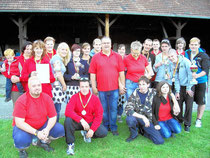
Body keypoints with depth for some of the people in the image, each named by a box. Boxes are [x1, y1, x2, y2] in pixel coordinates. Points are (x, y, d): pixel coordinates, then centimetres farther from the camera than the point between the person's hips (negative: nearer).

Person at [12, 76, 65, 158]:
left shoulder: (47, 98, -8)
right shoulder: (21, 101, -20)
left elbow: (53, 117, -6)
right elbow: (19, 123, -24)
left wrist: (47, 129, -26)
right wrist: (36, 132, -31)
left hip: (42, 125, 4)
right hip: (25, 127, -3)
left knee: (60, 130, -15)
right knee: (21, 140, -36)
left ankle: (42, 141, 14)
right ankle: (22, 149, 5)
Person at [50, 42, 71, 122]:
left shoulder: (62, 60, 21)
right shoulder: (56, 57, -8)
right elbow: (58, 73, -13)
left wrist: (63, 85, 12)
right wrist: (64, 85, -4)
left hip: (59, 86, 9)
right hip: (55, 86, -9)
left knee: (57, 109, 12)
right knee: (57, 109, -7)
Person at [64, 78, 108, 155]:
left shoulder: (95, 98, -4)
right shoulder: (75, 97, -6)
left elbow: (99, 115, -6)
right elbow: (68, 111, -21)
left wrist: (92, 129, -17)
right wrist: (81, 120, -33)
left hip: (90, 123, 1)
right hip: (77, 123, -1)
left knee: (104, 132, -20)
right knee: (68, 120, -31)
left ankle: (86, 134, 12)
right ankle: (70, 144, -10)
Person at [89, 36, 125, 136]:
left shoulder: (117, 56, 6)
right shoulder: (96, 57, 3)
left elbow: (121, 72, 7)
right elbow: (92, 74, 3)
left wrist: (122, 86, 4)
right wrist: (94, 87, 0)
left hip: (114, 88, 0)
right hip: (101, 89, 0)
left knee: (113, 108, 5)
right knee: (104, 109, 10)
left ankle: (113, 128, 19)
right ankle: (106, 127, 26)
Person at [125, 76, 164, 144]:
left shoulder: (153, 92, -6)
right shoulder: (135, 94, -11)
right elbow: (128, 110, -21)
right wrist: (142, 117, -26)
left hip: (148, 120, 2)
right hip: (137, 118, -2)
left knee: (160, 141, -12)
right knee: (130, 119, -37)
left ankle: (143, 131, 17)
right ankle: (133, 134, -2)